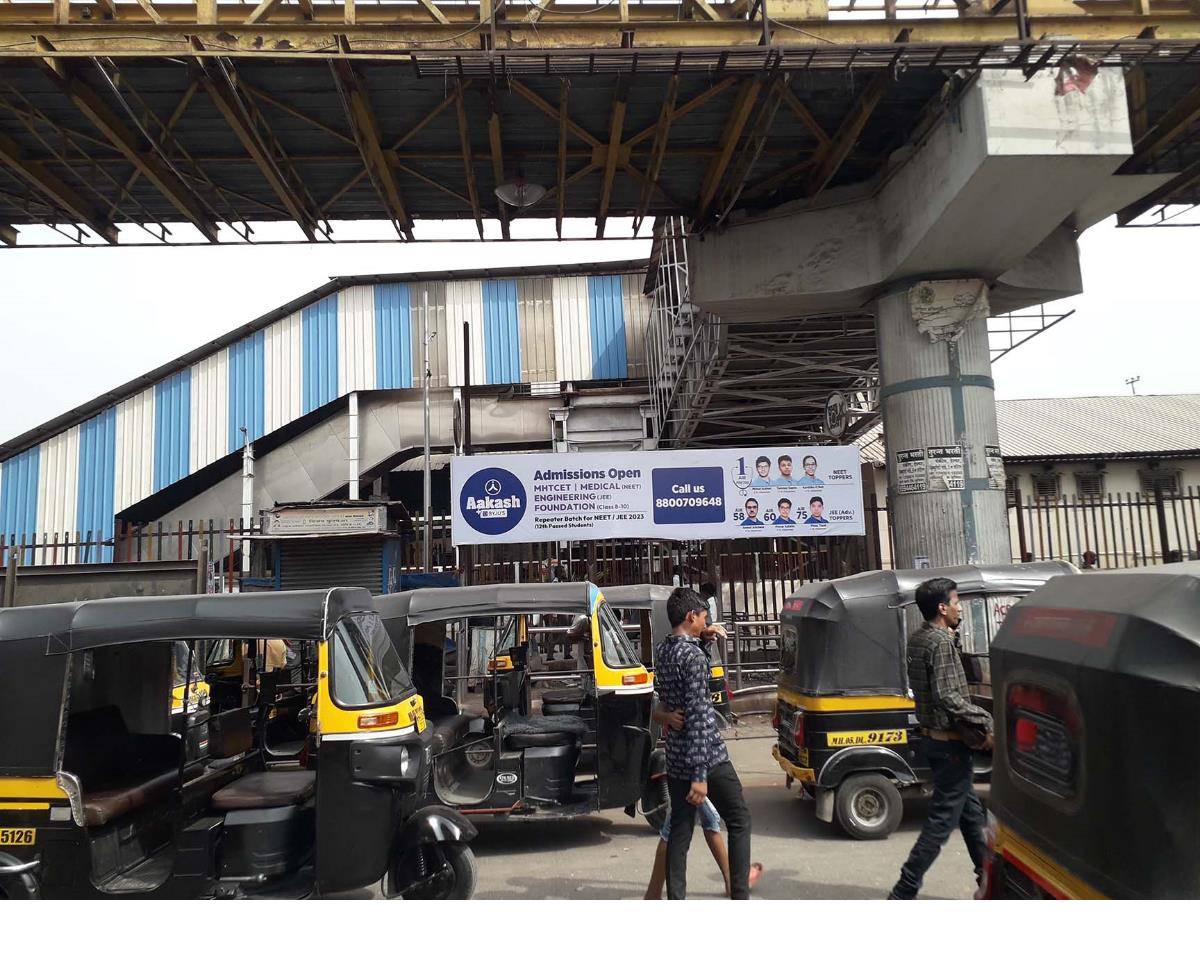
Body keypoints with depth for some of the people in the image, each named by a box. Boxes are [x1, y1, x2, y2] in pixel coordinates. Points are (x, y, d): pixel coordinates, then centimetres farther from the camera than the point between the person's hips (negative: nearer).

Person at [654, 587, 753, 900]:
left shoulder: (661, 650, 6)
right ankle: (739, 896, 12)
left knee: (679, 830, 11)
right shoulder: (693, 656, -18)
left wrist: (702, 637, 16)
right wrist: (700, 776, -22)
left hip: (675, 758, 7)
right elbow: (697, 716, -22)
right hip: (707, 756, -7)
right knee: (739, 821, 10)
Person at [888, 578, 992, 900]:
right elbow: (949, 697, -25)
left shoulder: (917, 638, 8)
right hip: (950, 742, -10)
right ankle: (904, 892, 1)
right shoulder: (941, 642, -20)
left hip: (934, 737, 10)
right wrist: (986, 722, -20)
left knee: (971, 812, 21)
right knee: (941, 821, -2)